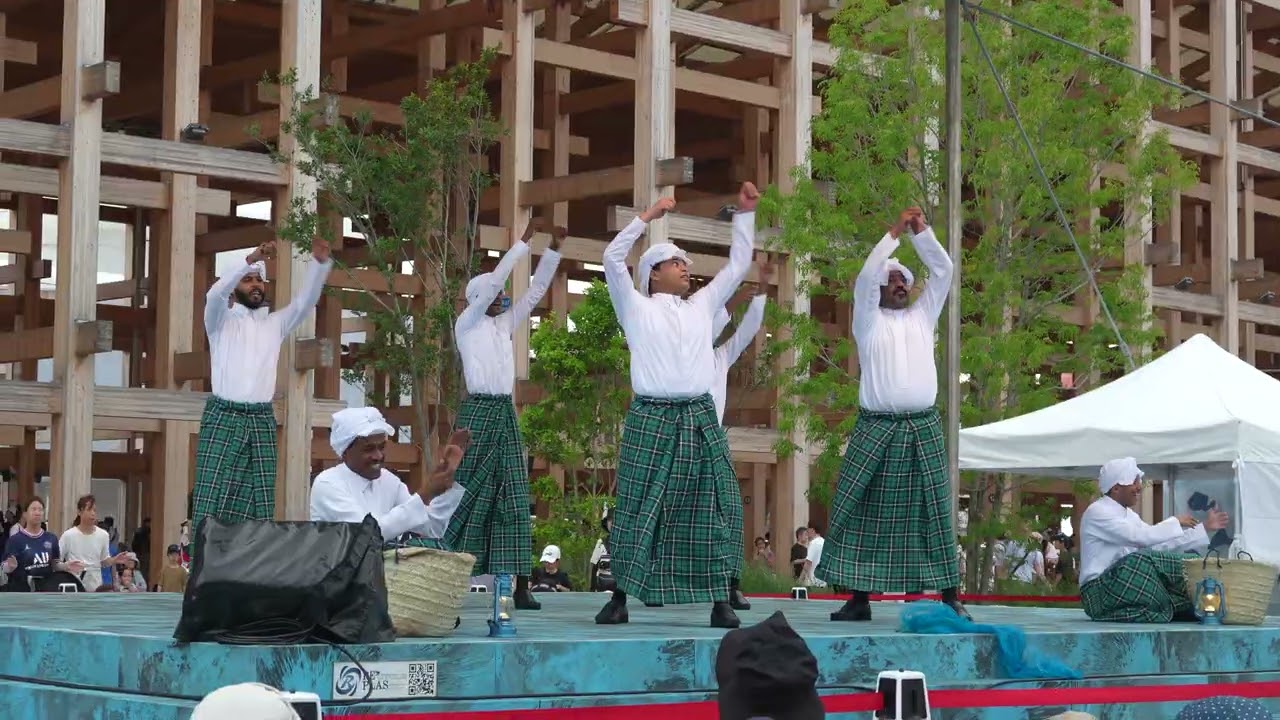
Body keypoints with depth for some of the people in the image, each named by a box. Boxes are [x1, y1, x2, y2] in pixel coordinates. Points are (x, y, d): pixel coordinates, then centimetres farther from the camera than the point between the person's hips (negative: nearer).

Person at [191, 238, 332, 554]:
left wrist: (320, 262, -7)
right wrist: (250, 259, -24)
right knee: (212, 499, -10)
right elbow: (214, 294, -12)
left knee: (258, 503, 0)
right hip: (223, 417, -4)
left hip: (262, 421, 4)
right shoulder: (222, 320, 9)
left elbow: (305, 301, 9)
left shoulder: (276, 323, 20)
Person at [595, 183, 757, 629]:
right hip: (652, 419, -3)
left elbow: (738, 265, 23)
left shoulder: (703, 305, 20)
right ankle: (620, 597, 5)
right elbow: (613, 259, -2)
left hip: (700, 420, 3)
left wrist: (745, 214, 17)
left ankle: (720, 601, 0)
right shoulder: (637, 308, 9)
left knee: (710, 507, -2)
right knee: (640, 508, -2)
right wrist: (647, 217, -2)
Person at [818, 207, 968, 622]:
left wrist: (922, 231, 2)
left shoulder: (923, 316, 18)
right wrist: (895, 233, -4)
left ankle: (949, 598, 1)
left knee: (933, 510, 0)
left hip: (923, 428, 2)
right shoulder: (869, 321, 10)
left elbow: (943, 271, 11)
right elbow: (865, 278, -5)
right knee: (864, 511, -4)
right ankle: (859, 598, -1)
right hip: (876, 428, -2)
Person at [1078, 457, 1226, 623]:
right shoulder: (1097, 511, -11)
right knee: (1143, 558, -32)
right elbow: (1140, 537, -23)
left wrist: (1204, 527, 11)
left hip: (1126, 586, 8)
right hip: (1099, 591, -8)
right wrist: (1175, 523, -12)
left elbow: (1162, 544, 12)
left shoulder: (1128, 515, 17)